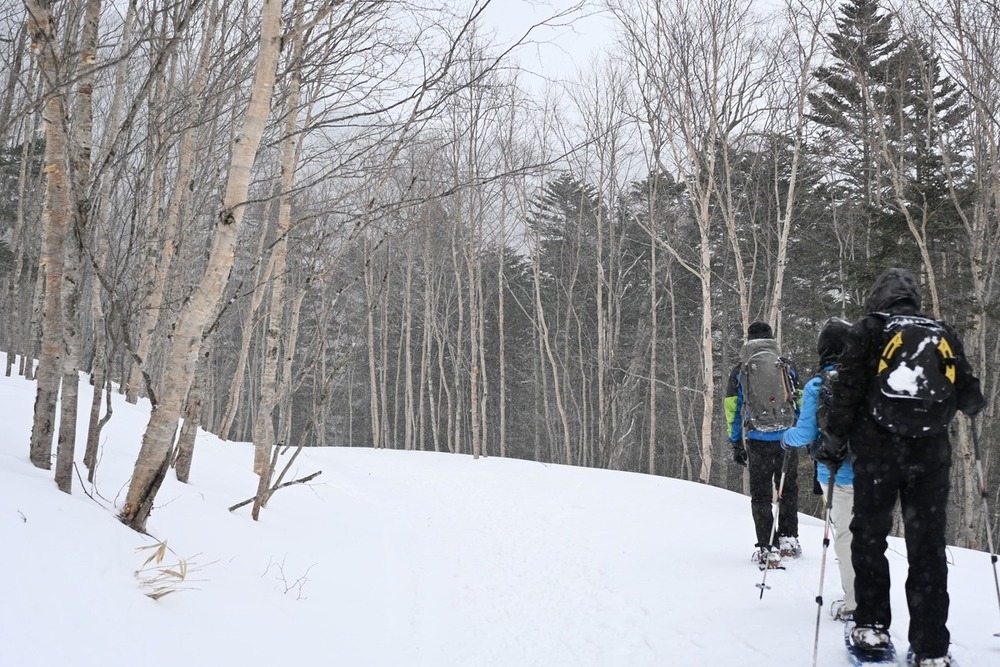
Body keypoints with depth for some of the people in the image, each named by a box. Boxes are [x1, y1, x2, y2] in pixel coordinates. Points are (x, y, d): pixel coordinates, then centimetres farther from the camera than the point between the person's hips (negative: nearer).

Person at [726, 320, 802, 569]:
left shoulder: (739, 371, 3)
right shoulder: (787, 367, 4)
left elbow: (733, 411, 4)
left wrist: (736, 444, 9)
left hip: (756, 440, -1)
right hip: (786, 438, 1)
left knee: (760, 494, 6)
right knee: (788, 489, 17)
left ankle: (767, 548, 2)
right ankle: (788, 539, 21)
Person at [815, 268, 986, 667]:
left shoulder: (867, 331, 0)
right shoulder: (944, 335, 8)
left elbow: (846, 392, -7)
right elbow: (970, 398, 10)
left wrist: (834, 440, 2)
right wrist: (973, 404, 34)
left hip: (876, 454, -2)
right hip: (930, 455, 2)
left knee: (869, 538, 12)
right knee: (928, 548, 6)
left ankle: (872, 626, 13)